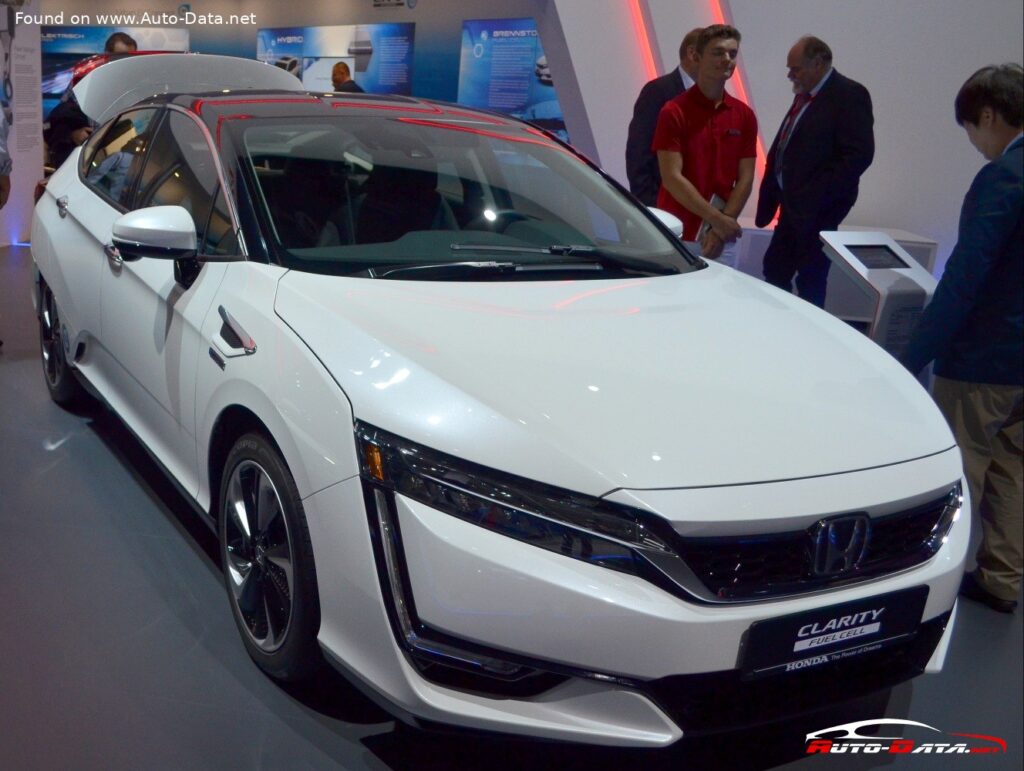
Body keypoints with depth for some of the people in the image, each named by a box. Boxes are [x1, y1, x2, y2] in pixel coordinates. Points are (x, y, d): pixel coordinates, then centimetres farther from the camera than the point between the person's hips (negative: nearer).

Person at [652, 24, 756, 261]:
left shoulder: (744, 116, 7)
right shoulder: (674, 112, -7)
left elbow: (745, 178, 4)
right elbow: (672, 178, -12)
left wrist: (720, 229, -8)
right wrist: (717, 219, -15)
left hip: (720, 238, 4)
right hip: (677, 234, -4)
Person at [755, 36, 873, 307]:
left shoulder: (849, 94, -12)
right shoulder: (804, 96, 13)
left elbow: (859, 155, -19)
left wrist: (814, 198, -22)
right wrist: (771, 194, 9)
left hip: (817, 209, -9)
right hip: (793, 206, 9)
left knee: (810, 280, -2)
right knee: (774, 271, 13)